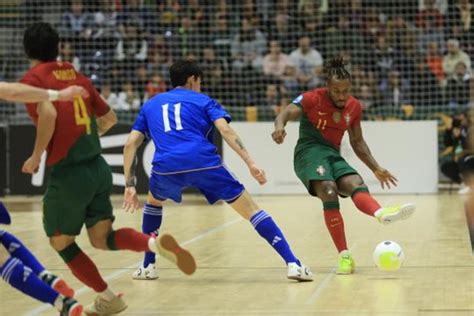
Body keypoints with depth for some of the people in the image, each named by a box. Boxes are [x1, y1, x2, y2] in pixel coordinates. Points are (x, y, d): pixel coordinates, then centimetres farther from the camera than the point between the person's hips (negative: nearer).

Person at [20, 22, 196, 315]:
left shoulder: (33, 78, -5)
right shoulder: (77, 76, 14)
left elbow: (48, 114, -24)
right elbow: (110, 118, 19)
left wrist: (36, 156, -12)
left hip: (69, 173, -6)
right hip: (99, 167, 6)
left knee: (60, 241, 14)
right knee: (103, 238, 11)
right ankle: (157, 243, -17)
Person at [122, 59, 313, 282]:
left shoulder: (150, 105, 30)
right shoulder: (203, 101, 22)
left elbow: (131, 143, 19)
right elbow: (225, 130, 4)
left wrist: (130, 185, 19)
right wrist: (250, 163, -3)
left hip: (166, 166, 2)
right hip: (204, 163, -2)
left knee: (153, 202, 36)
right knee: (250, 209, 4)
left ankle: (148, 266, 30)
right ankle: (292, 263, -8)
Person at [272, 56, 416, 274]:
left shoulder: (354, 106, 9)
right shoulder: (312, 99, -7)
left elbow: (357, 142, 21)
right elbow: (286, 113, -20)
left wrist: (376, 169, 17)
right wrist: (279, 127, -44)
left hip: (333, 155, 5)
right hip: (309, 151, -5)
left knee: (357, 185, -27)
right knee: (329, 191, -32)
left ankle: (382, 213, -61)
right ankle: (344, 256, -33)